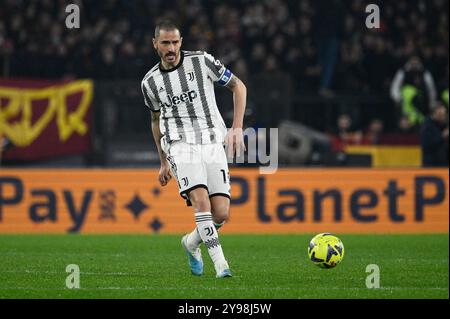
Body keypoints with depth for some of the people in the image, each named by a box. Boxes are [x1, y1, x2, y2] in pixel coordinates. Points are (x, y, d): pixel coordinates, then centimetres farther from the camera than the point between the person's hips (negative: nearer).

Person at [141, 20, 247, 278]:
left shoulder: (201, 61, 0)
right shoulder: (150, 82, 7)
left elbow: (238, 86, 8)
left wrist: (237, 127, -2)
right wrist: (164, 162, 24)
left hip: (213, 142, 0)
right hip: (180, 144, 0)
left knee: (221, 213, -9)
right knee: (201, 201, -25)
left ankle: (192, 243, 22)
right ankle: (220, 263, -26)